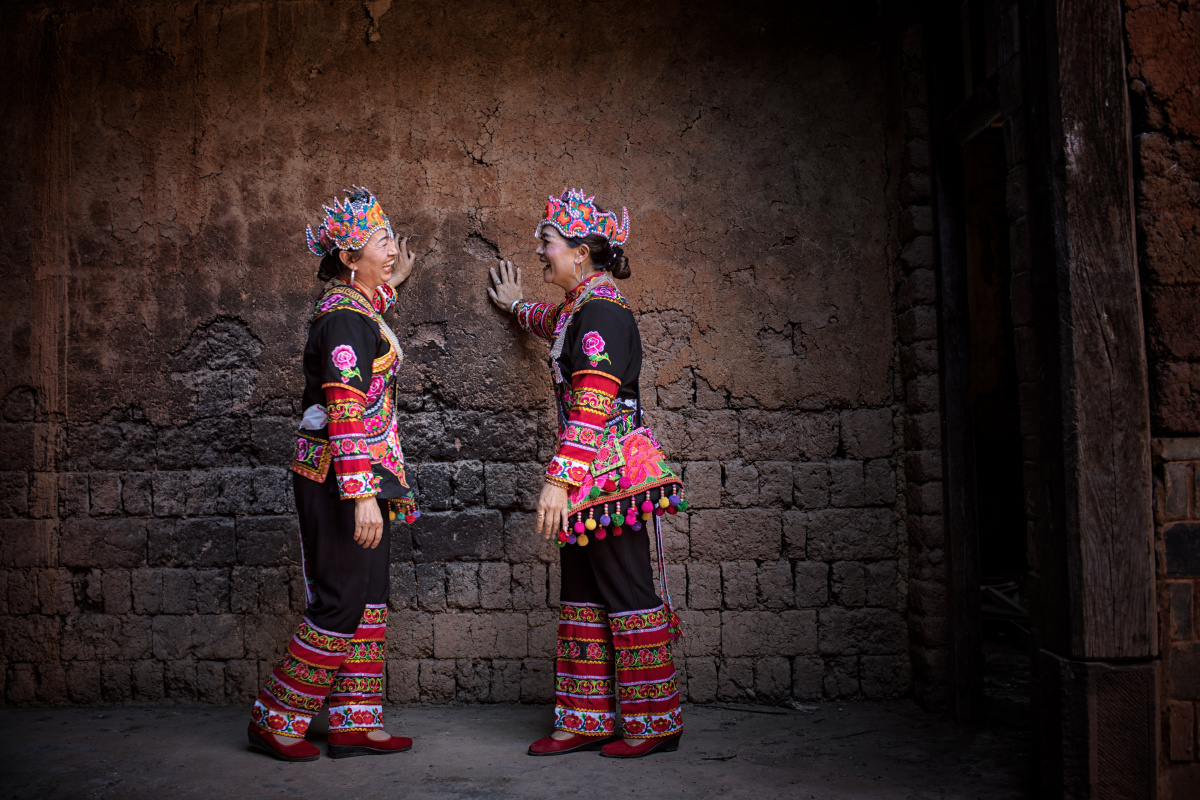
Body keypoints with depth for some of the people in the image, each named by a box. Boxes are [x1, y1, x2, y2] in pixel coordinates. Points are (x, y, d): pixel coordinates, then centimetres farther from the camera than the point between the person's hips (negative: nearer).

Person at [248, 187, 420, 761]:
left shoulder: (352, 305, 13)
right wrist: (362, 494, -27)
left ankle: (355, 724, 19)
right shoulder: (344, 317, -16)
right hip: (342, 478, -10)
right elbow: (346, 412, -24)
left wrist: (391, 282, 44)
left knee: (368, 599, 11)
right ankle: (274, 720, 13)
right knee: (341, 602, -2)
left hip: (361, 476, 10)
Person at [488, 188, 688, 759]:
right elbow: (552, 326, 43)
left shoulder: (601, 310, -15)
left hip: (610, 473, -10)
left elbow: (593, 405, -23)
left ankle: (655, 722, 11)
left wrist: (560, 478, -28)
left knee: (626, 593, -2)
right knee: (582, 597, 12)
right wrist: (517, 306, 60)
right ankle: (586, 721, 21)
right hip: (589, 480, 10)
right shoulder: (576, 309, 15)